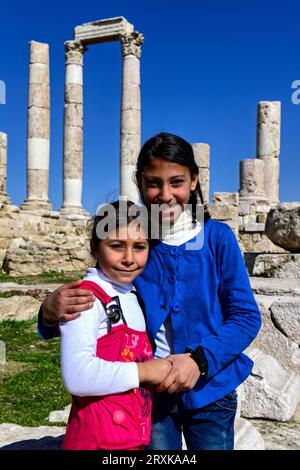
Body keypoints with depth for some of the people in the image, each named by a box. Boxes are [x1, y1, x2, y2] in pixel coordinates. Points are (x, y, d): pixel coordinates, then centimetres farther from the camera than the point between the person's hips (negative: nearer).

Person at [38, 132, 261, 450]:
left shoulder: (217, 237, -11)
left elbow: (246, 316, -8)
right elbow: (90, 310, -4)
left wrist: (200, 359, -23)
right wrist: (52, 310, -26)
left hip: (209, 391, -1)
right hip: (150, 392, 1)